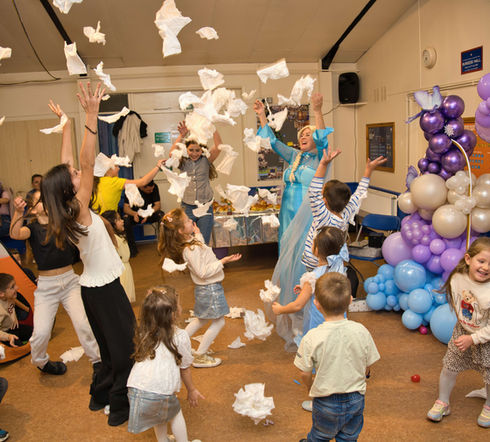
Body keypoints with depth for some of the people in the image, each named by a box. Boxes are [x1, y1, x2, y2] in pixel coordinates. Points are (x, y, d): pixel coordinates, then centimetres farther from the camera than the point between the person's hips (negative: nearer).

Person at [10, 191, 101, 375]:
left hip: (70, 280, 1)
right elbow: (15, 234, -22)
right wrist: (18, 212, -41)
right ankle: (40, 362, 25)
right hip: (46, 286, -1)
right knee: (41, 332, -7)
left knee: (83, 324, -9)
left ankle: (97, 360, 12)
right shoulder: (33, 228, -2)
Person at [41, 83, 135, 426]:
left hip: (93, 286, 9)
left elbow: (67, 165, 8)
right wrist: (92, 114, -32)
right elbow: (88, 163, -29)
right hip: (105, 289, -9)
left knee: (110, 346, 22)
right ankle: (120, 406, 15)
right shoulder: (79, 209, -20)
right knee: (126, 346, 4)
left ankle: (100, 395, 36)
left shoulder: (67, 212, 1)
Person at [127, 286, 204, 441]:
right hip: (160, 391, -4)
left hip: (135, 387, 4)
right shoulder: (180, 337, -2)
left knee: (161, 415, 30)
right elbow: (184, 368, 8)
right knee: (175, 411, 25)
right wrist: (191, 390, 24)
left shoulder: (144, 334, 10)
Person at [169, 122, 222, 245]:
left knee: (203, 244, 3)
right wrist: (182, 135, -23)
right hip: (187, 208, 0)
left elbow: (218, 147, -11)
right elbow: (172, 154, -15)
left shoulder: (206, 160, 3)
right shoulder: (183, 162, 4)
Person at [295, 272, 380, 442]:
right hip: (356, 399, 2)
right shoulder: (361, 331, -17)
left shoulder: (312, 338, -25)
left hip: (326, 401, -2)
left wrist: (311, 386, 10)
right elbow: (367, 368, -3)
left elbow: (305, 373, -13)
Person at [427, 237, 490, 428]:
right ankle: (442, 403, 35)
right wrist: (464, 328, 7)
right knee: (449, 367, 13)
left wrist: (473, 339, -24)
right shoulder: (457, 279, -18)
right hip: (463, 330, 4)